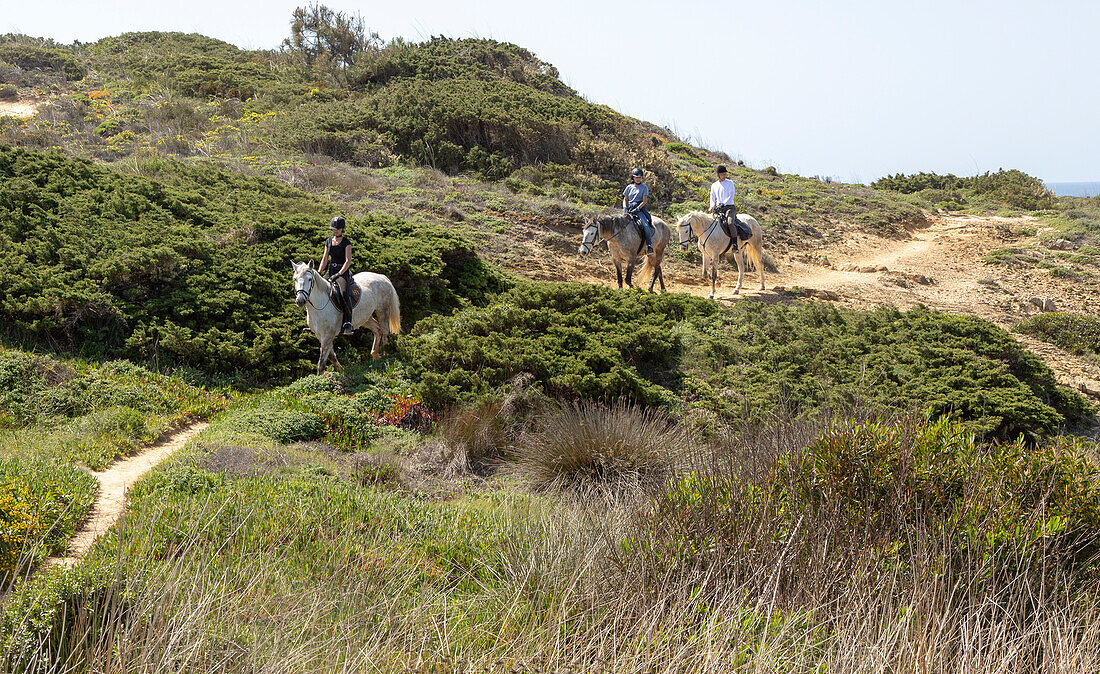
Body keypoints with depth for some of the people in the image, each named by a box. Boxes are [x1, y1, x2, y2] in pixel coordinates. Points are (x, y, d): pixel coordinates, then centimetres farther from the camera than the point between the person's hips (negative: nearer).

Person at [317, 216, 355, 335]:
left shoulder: (346, 242, -5)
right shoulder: (328, 241, 12)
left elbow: (348, 261, -12)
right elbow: (325, 259, 13)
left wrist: (338, 274, -23)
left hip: (343, 273, -6)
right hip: (330, 272, 6)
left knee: (345, 294, -34)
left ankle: (348, 323, -28)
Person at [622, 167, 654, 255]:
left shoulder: (644, 187, 6)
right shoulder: (629, 187, 16)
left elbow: (644, 201, -2)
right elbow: (625, 199, 18)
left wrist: (637, 209, -15)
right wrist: (625, 208, -2)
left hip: (639, 209, -4)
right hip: (629, 209, 4)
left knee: (645, 225, -26)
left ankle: (649, 245, -23)